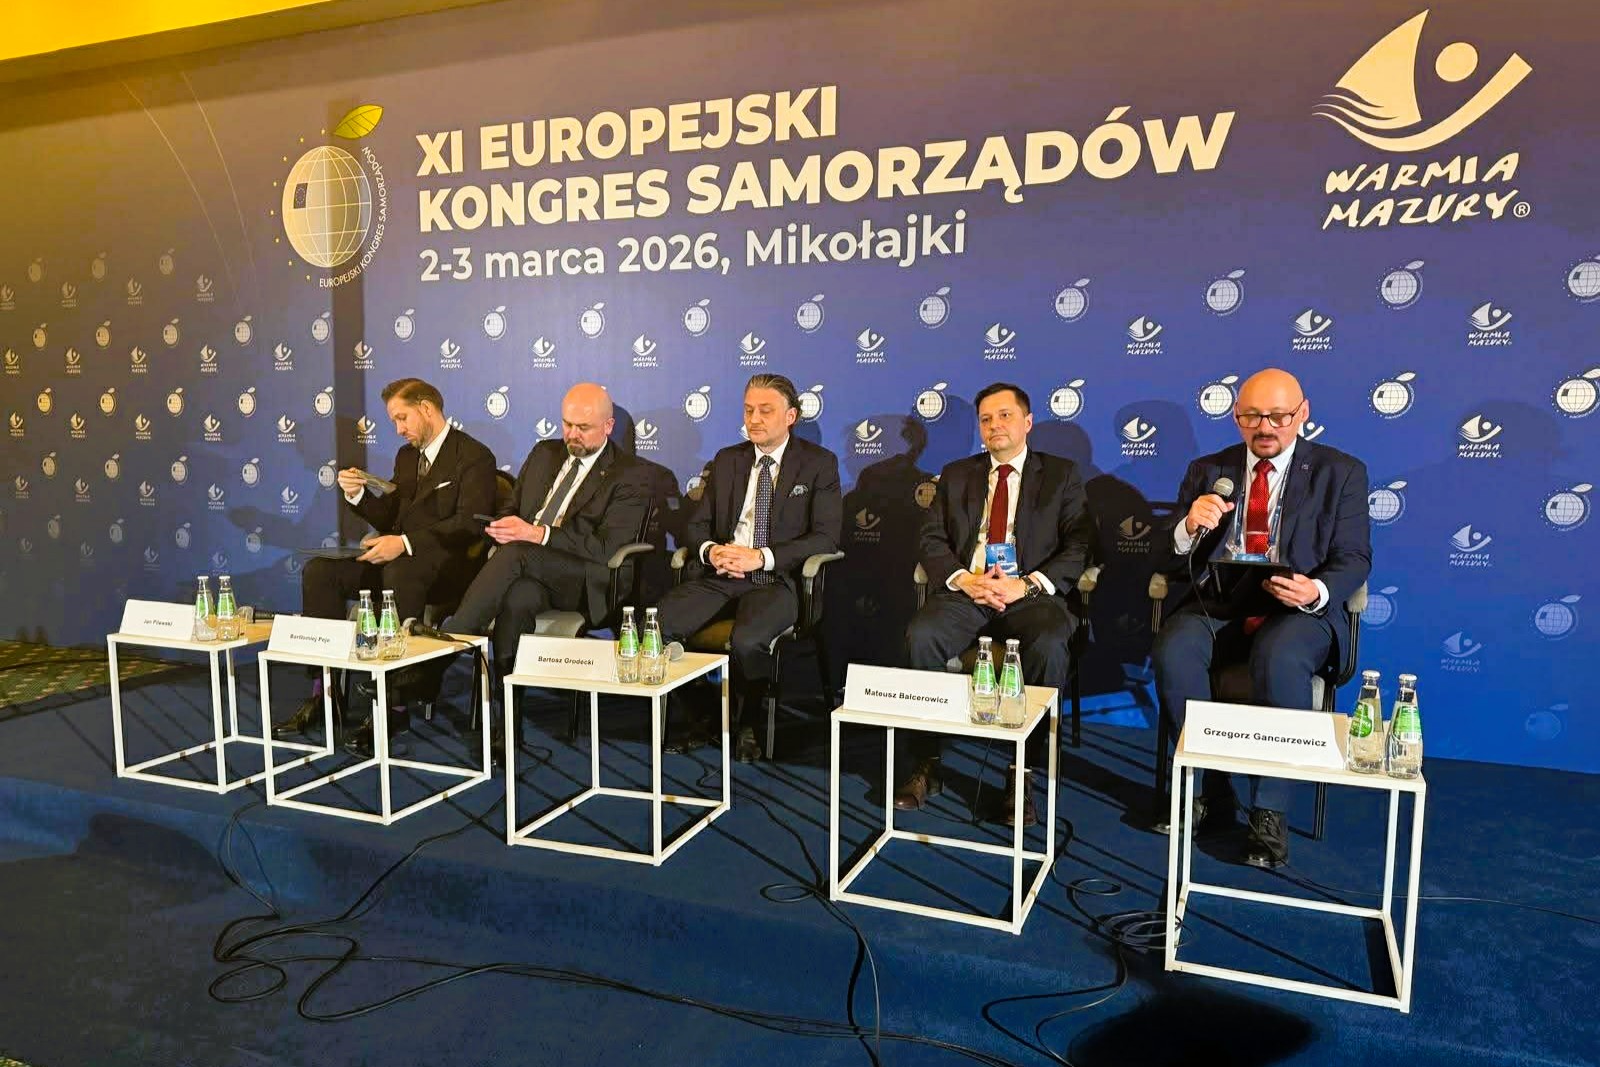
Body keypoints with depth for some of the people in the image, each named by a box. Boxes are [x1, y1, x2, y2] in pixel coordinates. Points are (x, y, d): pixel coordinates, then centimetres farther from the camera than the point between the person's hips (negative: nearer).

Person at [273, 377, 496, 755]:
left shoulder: (474, 456, -6)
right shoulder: (406, 456, 21)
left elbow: (469, 525, -18)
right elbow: (388, 517, 22)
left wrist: (404, 543, -27)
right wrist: (357, 495, 2)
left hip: (447, 564, -8)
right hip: (399, 557, 8)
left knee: (399, 576, -39)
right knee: (318, 572, -11)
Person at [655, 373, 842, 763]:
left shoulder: (819, 464, 5)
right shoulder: (726, 460, 19)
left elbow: (826, 538, -5)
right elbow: (697, 525, 18)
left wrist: (761, 557, -16)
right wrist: (711, 551, -7)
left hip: (776, 578, -4)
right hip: (718, 574, 4)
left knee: (748, 640, -35)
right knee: (658, 623, -23)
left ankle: (749, 723, -4)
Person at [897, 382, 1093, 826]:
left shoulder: (1061, 475, 13)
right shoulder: (956, 474, 20)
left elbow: (1078, 547, 3)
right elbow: (931, 540, 11)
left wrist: (1027, 585, -14)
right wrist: (963, 579, -10)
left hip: (1031, 594, -2)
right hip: (964, 591, 2)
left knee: (1050, 645, -35)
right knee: (920, 636, -29)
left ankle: (1020, 774, -21)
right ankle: (925, 765, -16)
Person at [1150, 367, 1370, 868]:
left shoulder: (1341, 472, 7)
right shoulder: (1207, 471, 10)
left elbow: (1354, 559, 1)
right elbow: (1165, 562, 5)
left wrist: (1316, 591, -22)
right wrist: (1189, 527, -19)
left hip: (1298, 608, -2)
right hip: (1218, 602, 2)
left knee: (1280, 661, -36)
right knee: (1173, 654, -29)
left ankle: (1268, 811, -20)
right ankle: (1214, 788, -11)